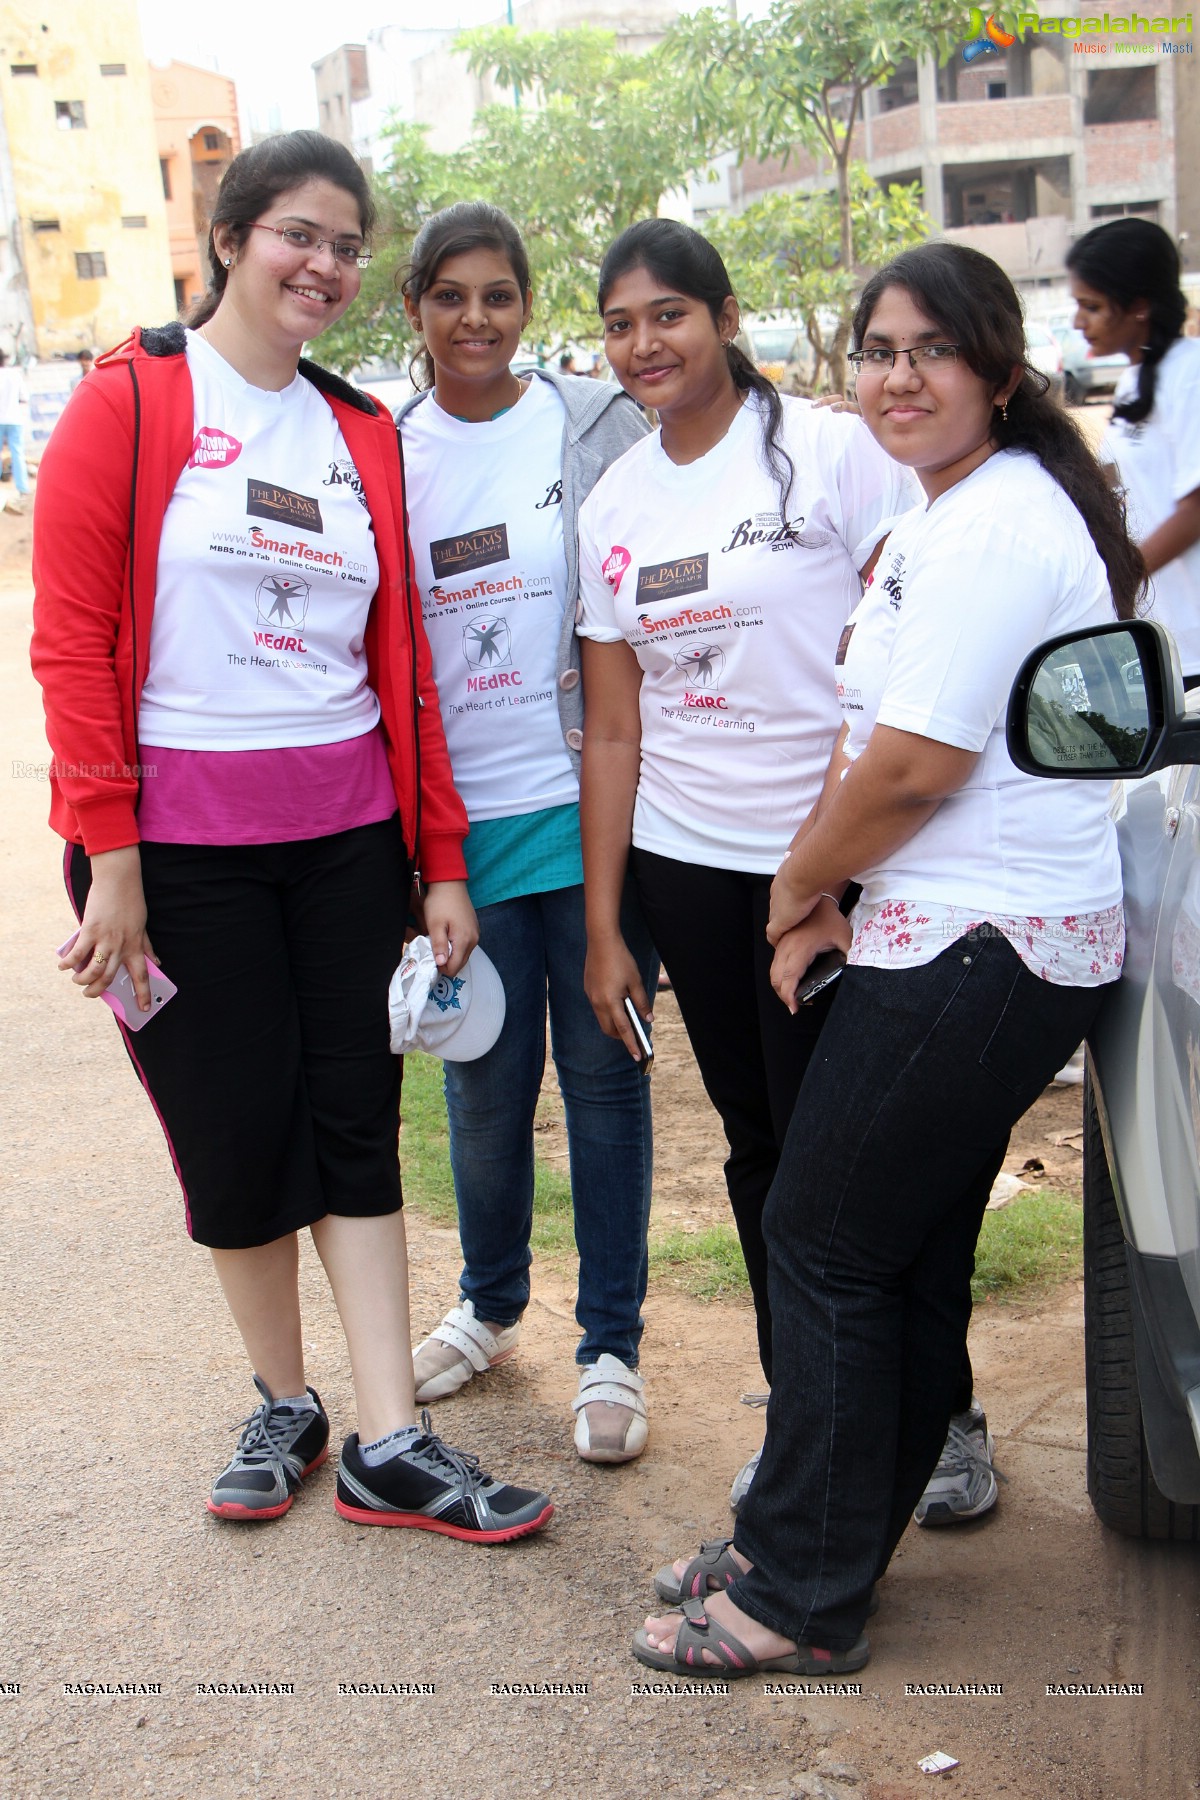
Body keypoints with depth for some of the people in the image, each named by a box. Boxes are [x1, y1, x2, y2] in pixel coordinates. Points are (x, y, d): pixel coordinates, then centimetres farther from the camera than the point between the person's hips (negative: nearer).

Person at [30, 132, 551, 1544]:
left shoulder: (362, 434, 12)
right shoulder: (131, 398, -3)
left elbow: (400, 659, 12)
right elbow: (71, 637, -8)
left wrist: (441, 861, 8)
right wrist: (110, 857, -13)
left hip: (348, 831, 4)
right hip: (182, 839, -4)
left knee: (356, 1130, 5)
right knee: (236, 1135, 5)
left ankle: (388, 1448, 13)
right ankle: (283, 1405, 27)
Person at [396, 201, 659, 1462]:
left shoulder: (602, 425, -1)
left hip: (593, 803, -2)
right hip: (462, 815, 2)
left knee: (602, 1072, 5)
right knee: (484, 1081, 10)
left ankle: (611, 1349, 19)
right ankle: (489, 1307, 34)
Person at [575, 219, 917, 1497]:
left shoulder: (828, 450, -6)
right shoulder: (612, 508, 9)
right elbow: (613, 728, 10)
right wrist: (603, 925, 8)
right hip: (687, 864, 4)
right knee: (757, 1142, 11)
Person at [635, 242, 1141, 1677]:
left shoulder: (995, 526, -17)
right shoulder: (948, 517, 18)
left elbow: (917, 766, -21)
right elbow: (871, 729, 16)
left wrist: (801, 881, -5)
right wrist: (827, 891, 5)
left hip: (983, 952, -10)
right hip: (948, 935, 10)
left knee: (825, 1243, -3)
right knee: (911, 1256, 15)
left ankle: (801, 1599, 10)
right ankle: (819, 1546, 27)